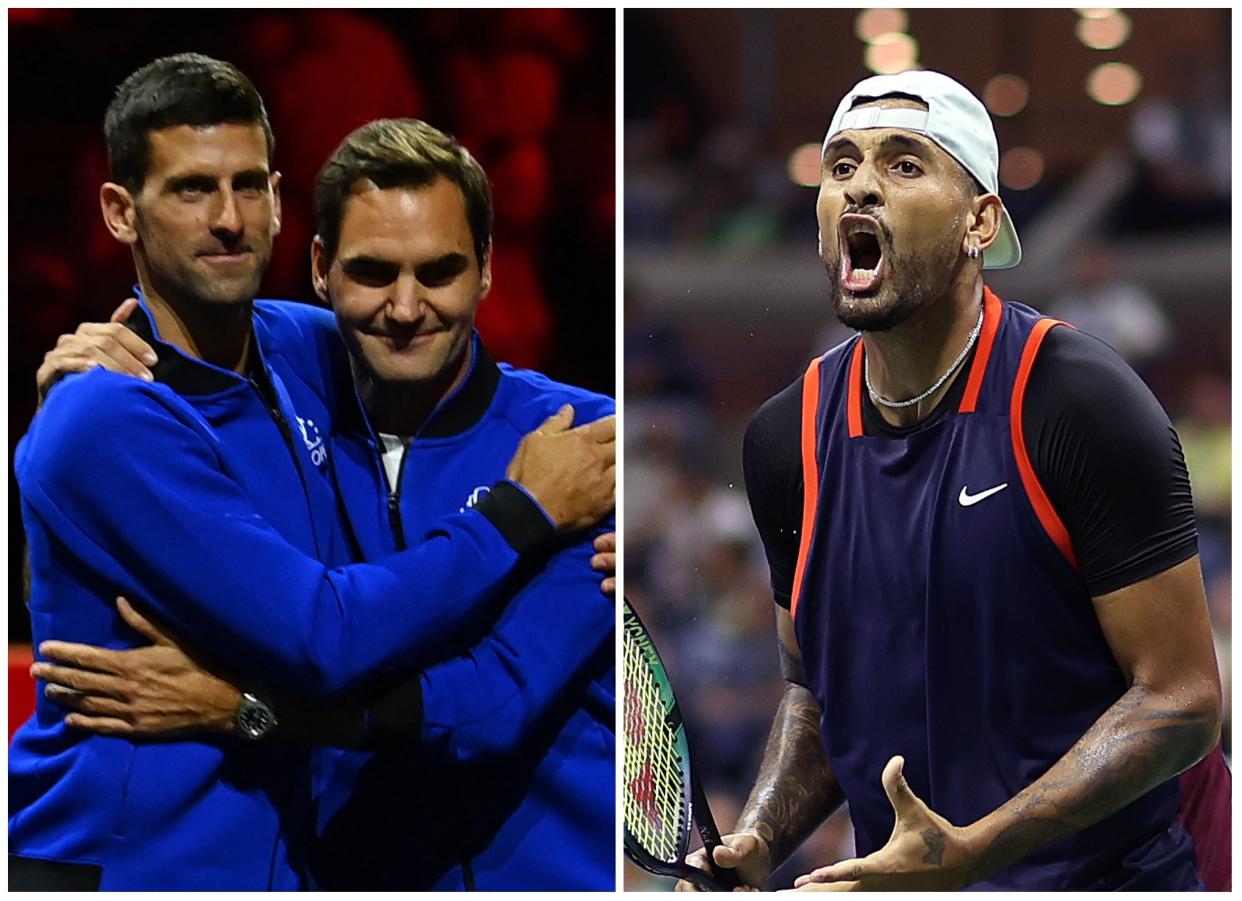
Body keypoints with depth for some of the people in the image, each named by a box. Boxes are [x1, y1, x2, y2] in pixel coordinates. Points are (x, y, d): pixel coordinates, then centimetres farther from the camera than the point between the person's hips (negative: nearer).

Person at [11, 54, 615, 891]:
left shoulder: (310, 351, 3)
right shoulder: (107, 425, -19)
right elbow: (325, 641, -23)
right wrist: (524, 510, -14)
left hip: (273, 854, 7)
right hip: (118, 861, -7)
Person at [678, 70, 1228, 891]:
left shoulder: (1082, 404, -17)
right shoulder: (785, 439, -1)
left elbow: (1182, 699, -18)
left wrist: (970, 853, -27)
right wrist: (758, 844, -7)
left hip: (1118, 869, -4)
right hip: (904, 872, 4)